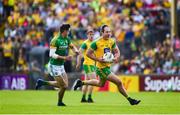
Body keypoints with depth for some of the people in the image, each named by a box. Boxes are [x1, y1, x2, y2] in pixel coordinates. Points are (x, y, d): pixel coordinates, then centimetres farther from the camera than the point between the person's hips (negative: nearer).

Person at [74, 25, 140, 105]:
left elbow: (117, 51, 9)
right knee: (119, 82, -12)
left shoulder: (112, 41, 0)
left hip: (107, 66, 8)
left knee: (100, 84, 30)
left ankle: (81, 82, 42)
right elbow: (88, 53, -11)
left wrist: (116, 57, -14)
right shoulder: (96, 42, -17)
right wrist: (98, 59, -23)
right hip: (102, 68, -8)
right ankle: (129, 99, 1)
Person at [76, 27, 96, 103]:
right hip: (88, 64, -9)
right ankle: (89, 98, -13)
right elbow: (80, 53, -17)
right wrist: (79, 63, -23)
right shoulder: (85, 43, -12)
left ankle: (83, 98, 17)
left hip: (92, 64, 9)